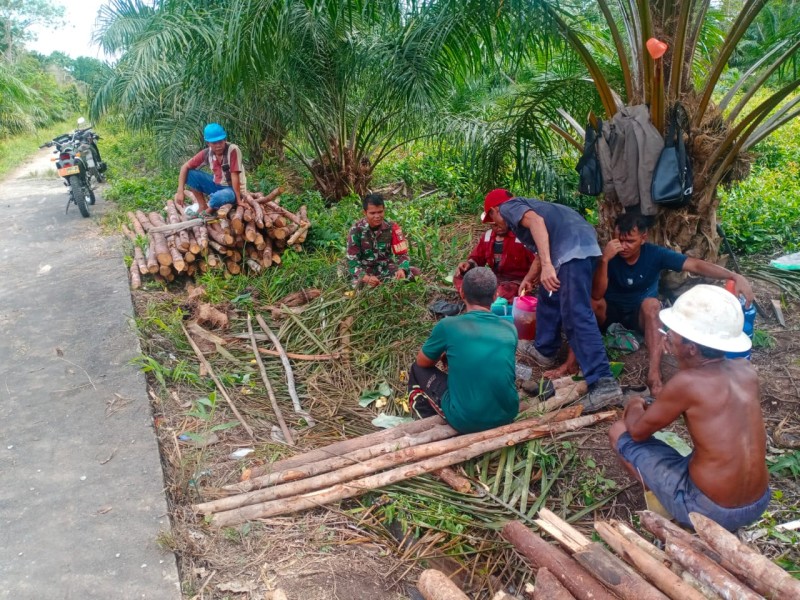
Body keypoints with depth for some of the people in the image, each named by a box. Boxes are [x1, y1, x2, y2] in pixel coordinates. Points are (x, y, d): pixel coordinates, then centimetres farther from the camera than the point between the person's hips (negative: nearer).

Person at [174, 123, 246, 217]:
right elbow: (185, 167, -3)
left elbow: (234, 175, -24)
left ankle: (209, 209, -2)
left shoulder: (233, 150, -23)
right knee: (190, 174, -9)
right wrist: (180, 191, -14)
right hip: (216, 185, 5)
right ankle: (202, 205, 3)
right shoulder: (206, 153, -9)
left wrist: (239, 200, -23)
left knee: (219, 197, -38)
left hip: (233, 189, -5)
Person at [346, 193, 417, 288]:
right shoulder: (356, 229, -13)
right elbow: (352, 260, -14)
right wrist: (366, 278, -33)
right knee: (361, 284, -34)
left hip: (387, 268, 2)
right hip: (366, 272, -2)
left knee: (415, 273, -19)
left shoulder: (392, 227, -8)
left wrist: (402, 269, -30)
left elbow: (402, 254, -6)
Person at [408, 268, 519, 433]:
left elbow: (422, 362, 8)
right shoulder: (510, 329, 1)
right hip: (507, 415, 4)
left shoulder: (447, 326, -11)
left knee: (417, 370, 16)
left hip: (466, 421, -4)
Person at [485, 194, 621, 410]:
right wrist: (529, 276, 58)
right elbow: (540, 246, 46)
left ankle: (603, 383, -18)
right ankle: (544, 350, 39)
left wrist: (546, 265, -25)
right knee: (548, 296, 26)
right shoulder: (524, 205, 36)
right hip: (578, 244, 10)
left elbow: (536, 221, -15)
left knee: (577, 315, -13)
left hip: (573, 247, -10)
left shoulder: (509, 207, 8)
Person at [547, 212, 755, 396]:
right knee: (590, 303, -31)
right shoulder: (610, 255, -18)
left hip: (641, 314, 0)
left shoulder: (655, 254, -17)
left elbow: (696, 265, -25)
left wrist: (735, 276, -39)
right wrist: (604, 260, -42)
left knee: (651, 303, -34)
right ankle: (572, 361, -32)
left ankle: (654, 373, -44)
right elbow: (596, 295, -29)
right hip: (611, 311, 0)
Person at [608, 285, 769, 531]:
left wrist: (635, 407, 15)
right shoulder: (746, 369, -3)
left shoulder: (687, 382, -22)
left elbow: (638, 432, -4)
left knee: (619, 432, 5)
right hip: (758, 505, 7)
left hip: (709, 510, -7)